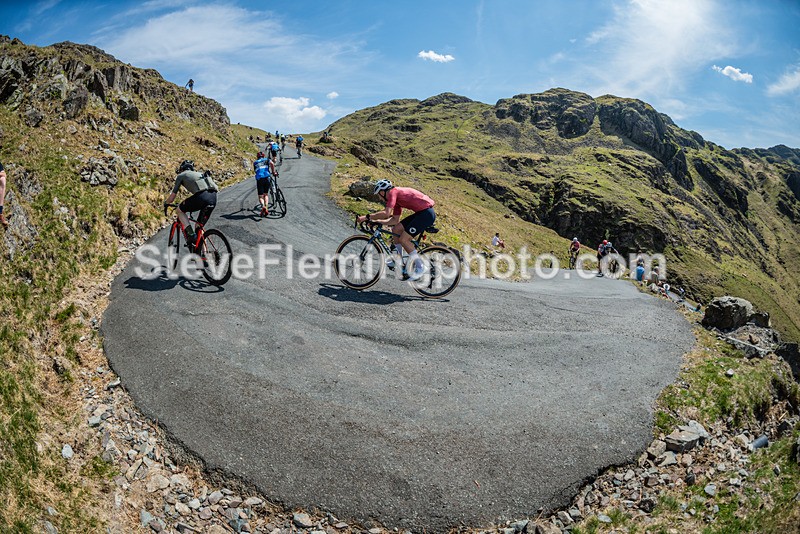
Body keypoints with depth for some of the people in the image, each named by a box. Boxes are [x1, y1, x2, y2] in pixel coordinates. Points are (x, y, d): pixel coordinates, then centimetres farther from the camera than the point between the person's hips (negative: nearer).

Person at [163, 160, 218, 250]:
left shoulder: (181, 175, 20)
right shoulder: (199, 174, 37)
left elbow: (172, 198, 20)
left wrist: (165, 203, 43)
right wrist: (191, 206, 59)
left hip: (202, 197, -6)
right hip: (213, 198, 6)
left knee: (180, 210, 20)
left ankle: (191, 235, 4)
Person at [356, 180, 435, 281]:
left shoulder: (393, 192, -10)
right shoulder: (396, 196, 18)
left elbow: (386, 213, -24)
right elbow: (395, 220, 17)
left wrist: (367, 217, -15)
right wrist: (376, 221, 13)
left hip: (427, 214, -10)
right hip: (422, 212, 10)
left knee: (403, 239, -9)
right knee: (397, 229, 12)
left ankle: (420, 268, 0)